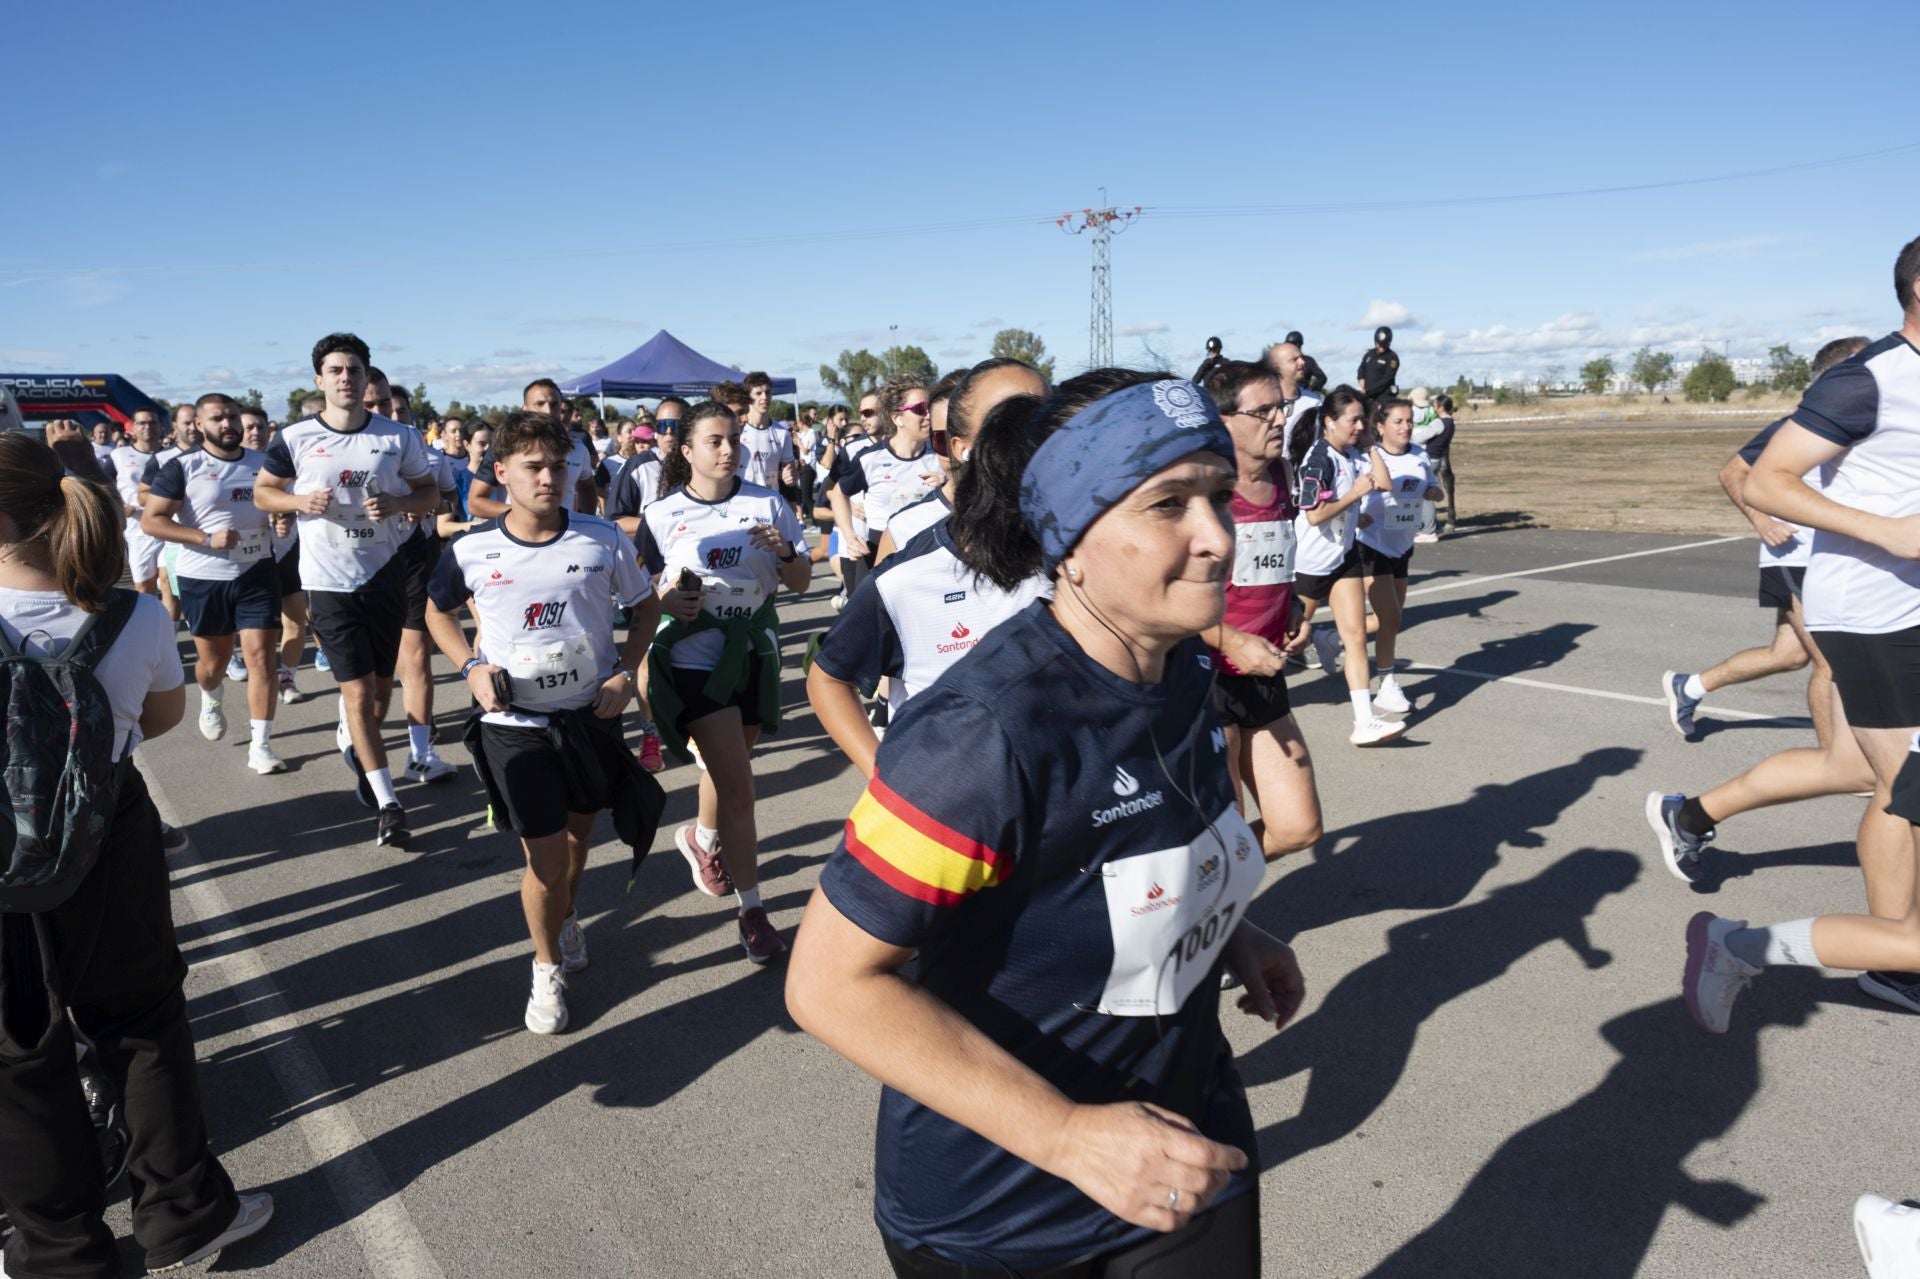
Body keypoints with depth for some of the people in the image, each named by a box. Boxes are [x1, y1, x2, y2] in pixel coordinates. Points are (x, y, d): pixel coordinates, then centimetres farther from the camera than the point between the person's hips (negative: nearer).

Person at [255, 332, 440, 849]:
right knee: (358, 691, -4)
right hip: (329, 579, -2)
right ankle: (388, 805, -2)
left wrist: (397, 504, -16)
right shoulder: (296, 439, -4)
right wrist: (301, 501, -14)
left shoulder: (399, 437, -2)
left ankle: (353, 743, 47)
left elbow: (430, 492, 5)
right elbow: (262, 493, 7)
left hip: (385, 573, 2)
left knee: (381, 684, 15)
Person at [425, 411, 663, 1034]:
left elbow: (646, 605, 7)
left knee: (579, 831, 21)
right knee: (545, 857, -3)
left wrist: (626, 672, -6)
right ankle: (547, 969, 23)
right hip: (515, 723, -2)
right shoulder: (472, 551, -10)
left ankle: (567, 915, 52)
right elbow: (439, 612, 10)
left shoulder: (603, 539, -9)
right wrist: (471, 667, -7)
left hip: (592, 711, 2)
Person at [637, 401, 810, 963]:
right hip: (695, 659, -3)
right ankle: (752, 908, 2)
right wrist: (666, 601, -18)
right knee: (736, 785, -8)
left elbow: (801, 582, 3)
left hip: (755, 656, 3)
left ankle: (701, 838, 49)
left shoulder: (767, 504, 1)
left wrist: (783, 553, -17)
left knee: (729, 767, 17)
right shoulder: (662, 515, -3)